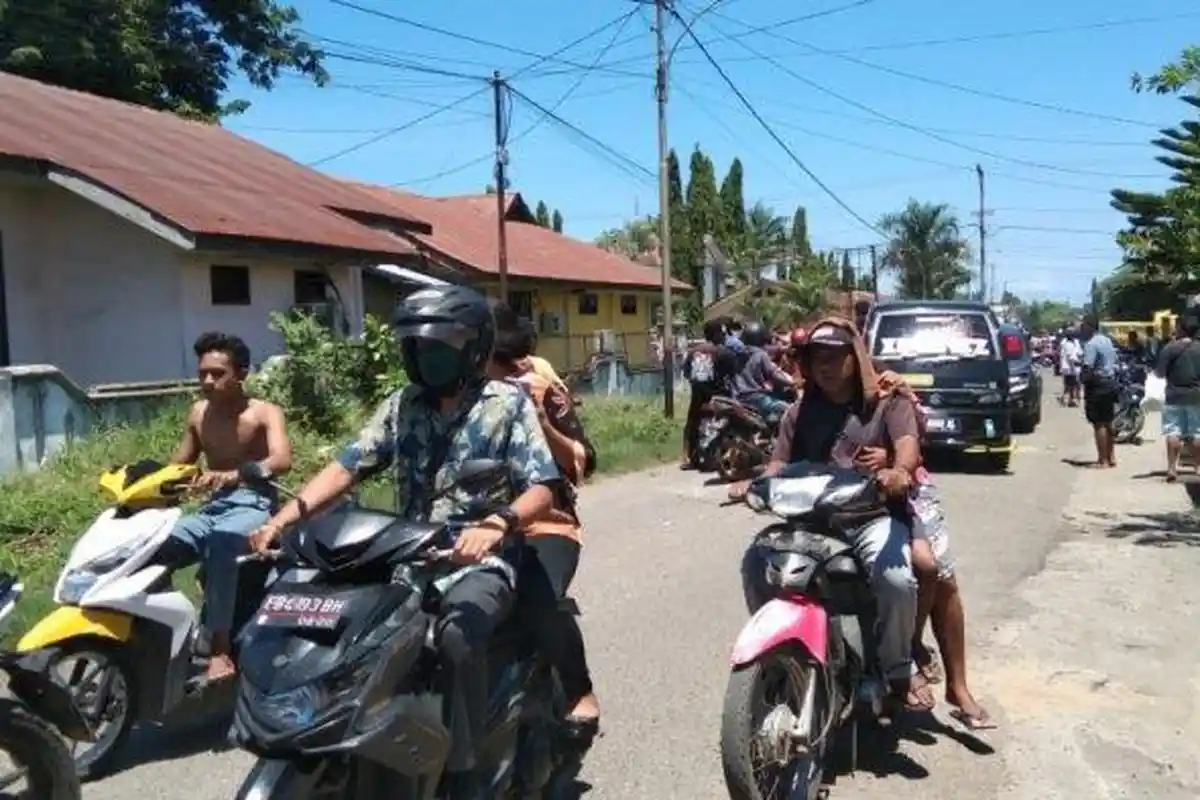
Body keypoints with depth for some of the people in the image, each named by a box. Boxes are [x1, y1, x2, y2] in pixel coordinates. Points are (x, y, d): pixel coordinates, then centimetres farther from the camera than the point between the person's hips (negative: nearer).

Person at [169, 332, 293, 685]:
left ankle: (220, 653, -39)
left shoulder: (265, 413, -6)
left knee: (220, 543, -38)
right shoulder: (199, 413, 12)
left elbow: (282, 460, -25)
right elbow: (178, 466, 18)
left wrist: (231, 476, -43)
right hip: (211, 509, 6)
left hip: (253, 506, -6)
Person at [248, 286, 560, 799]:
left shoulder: (507, 404, -2)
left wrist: (496, 524, -31)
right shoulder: (401, 406, 12)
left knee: (456, 634, -34)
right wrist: (287, 514, -11)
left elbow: (542, 490, -10)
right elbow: (347, 466, 4)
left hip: (480, 561, -5)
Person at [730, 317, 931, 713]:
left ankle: (898, 669, -3)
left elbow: (908, 444, -10)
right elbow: (779, 464, 10)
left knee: (896, 579, -32)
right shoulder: (799, 413, 19)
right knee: (756, 564, -22)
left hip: (875, 514, -2)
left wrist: (900, 471, -35)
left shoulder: (887, 403, 9)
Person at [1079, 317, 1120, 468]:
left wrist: (1081, 378, -8)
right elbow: (1114, 362, 18)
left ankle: (1103, 461, -4)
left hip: (1097, 385, -9)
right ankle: (1111, 457, 24)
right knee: (1108, 423, 17)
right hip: (1110, 383, 9)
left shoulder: (1091, 344, -17)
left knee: (1099, 424, -5)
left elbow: (1087, 367, -24)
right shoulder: (1107, 341, 13)